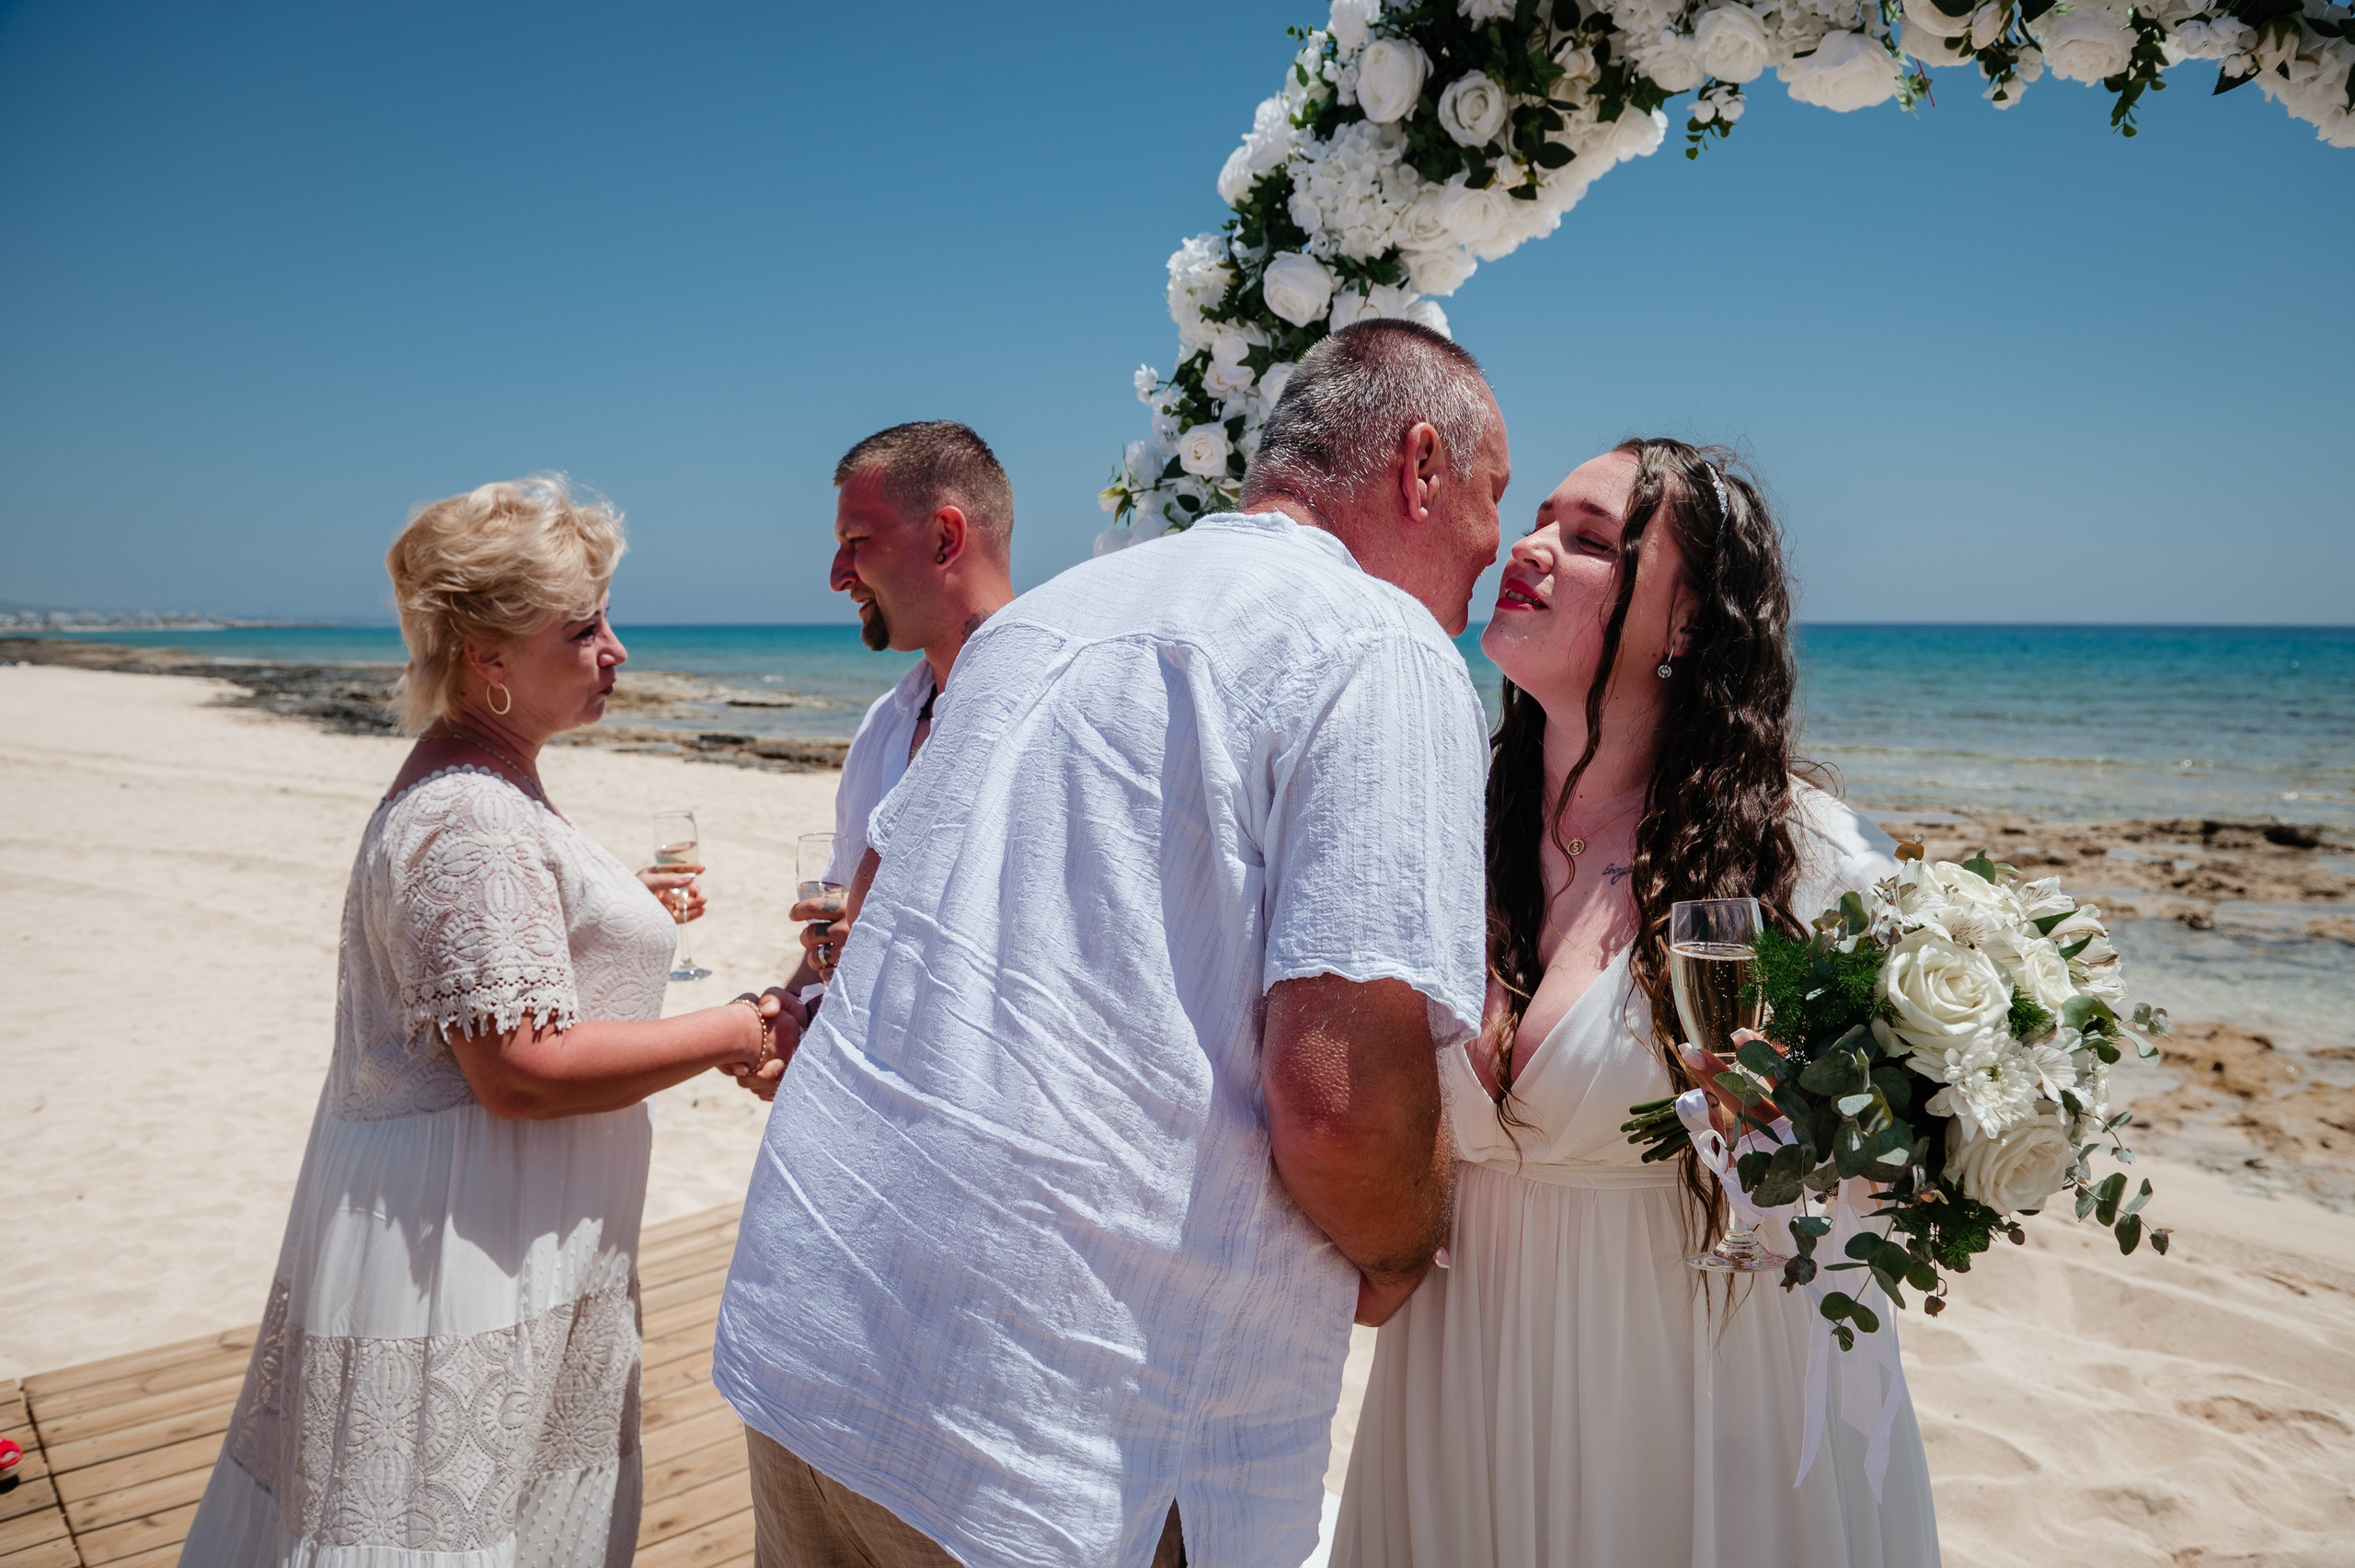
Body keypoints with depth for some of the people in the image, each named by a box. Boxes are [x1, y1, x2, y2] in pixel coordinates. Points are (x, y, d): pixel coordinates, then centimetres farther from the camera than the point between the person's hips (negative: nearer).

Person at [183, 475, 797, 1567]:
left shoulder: (478, 786, 12)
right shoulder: (475, 824, -23)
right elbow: (522, 1069, -26)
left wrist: (628, 905, 19)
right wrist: (734, 1033, -19)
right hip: (463, 1242, -10)